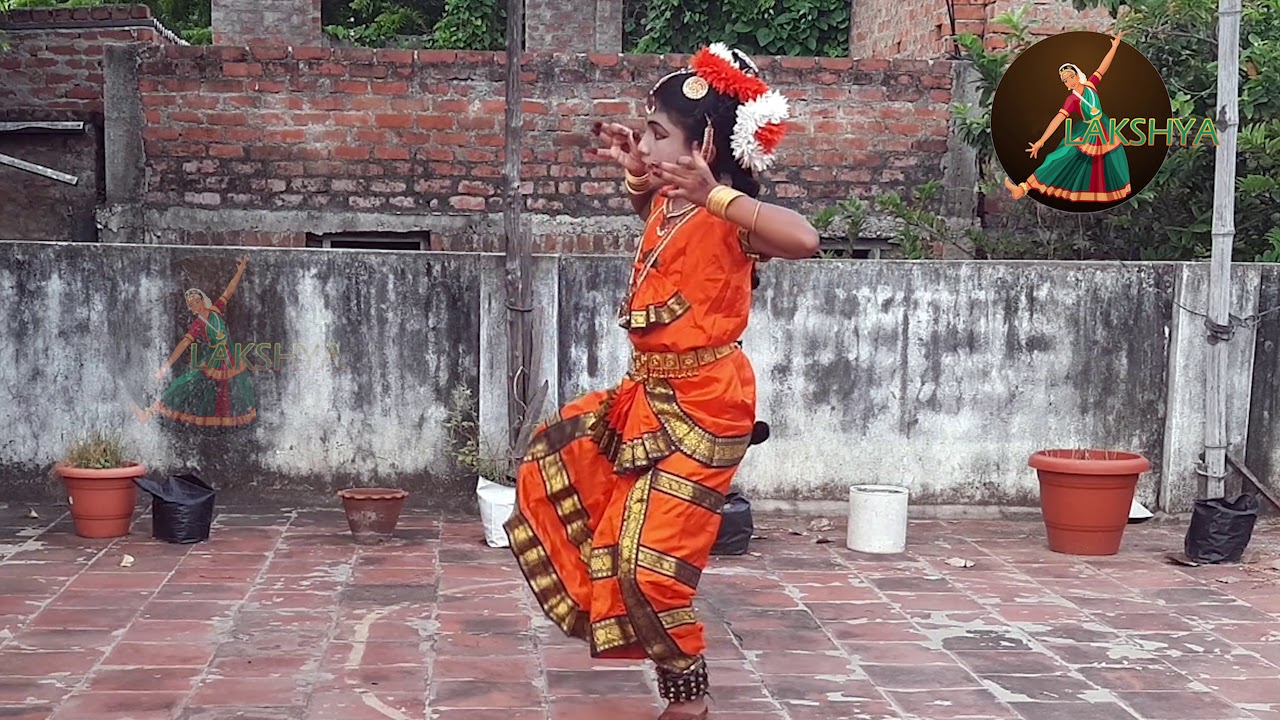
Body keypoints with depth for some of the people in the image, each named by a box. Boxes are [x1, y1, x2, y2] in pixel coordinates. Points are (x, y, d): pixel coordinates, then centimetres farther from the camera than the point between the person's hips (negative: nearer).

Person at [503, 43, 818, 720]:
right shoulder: (665, 206, 7)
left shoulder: (728, 217, -19)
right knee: (551, 467, 20)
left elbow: (803, 239, -41)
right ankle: (597, 590, 35)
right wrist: (634, 171, 17)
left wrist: (715, 193, -47)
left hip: (703, 404, -9)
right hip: (647, 394, 9)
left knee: (649, 554, -8)